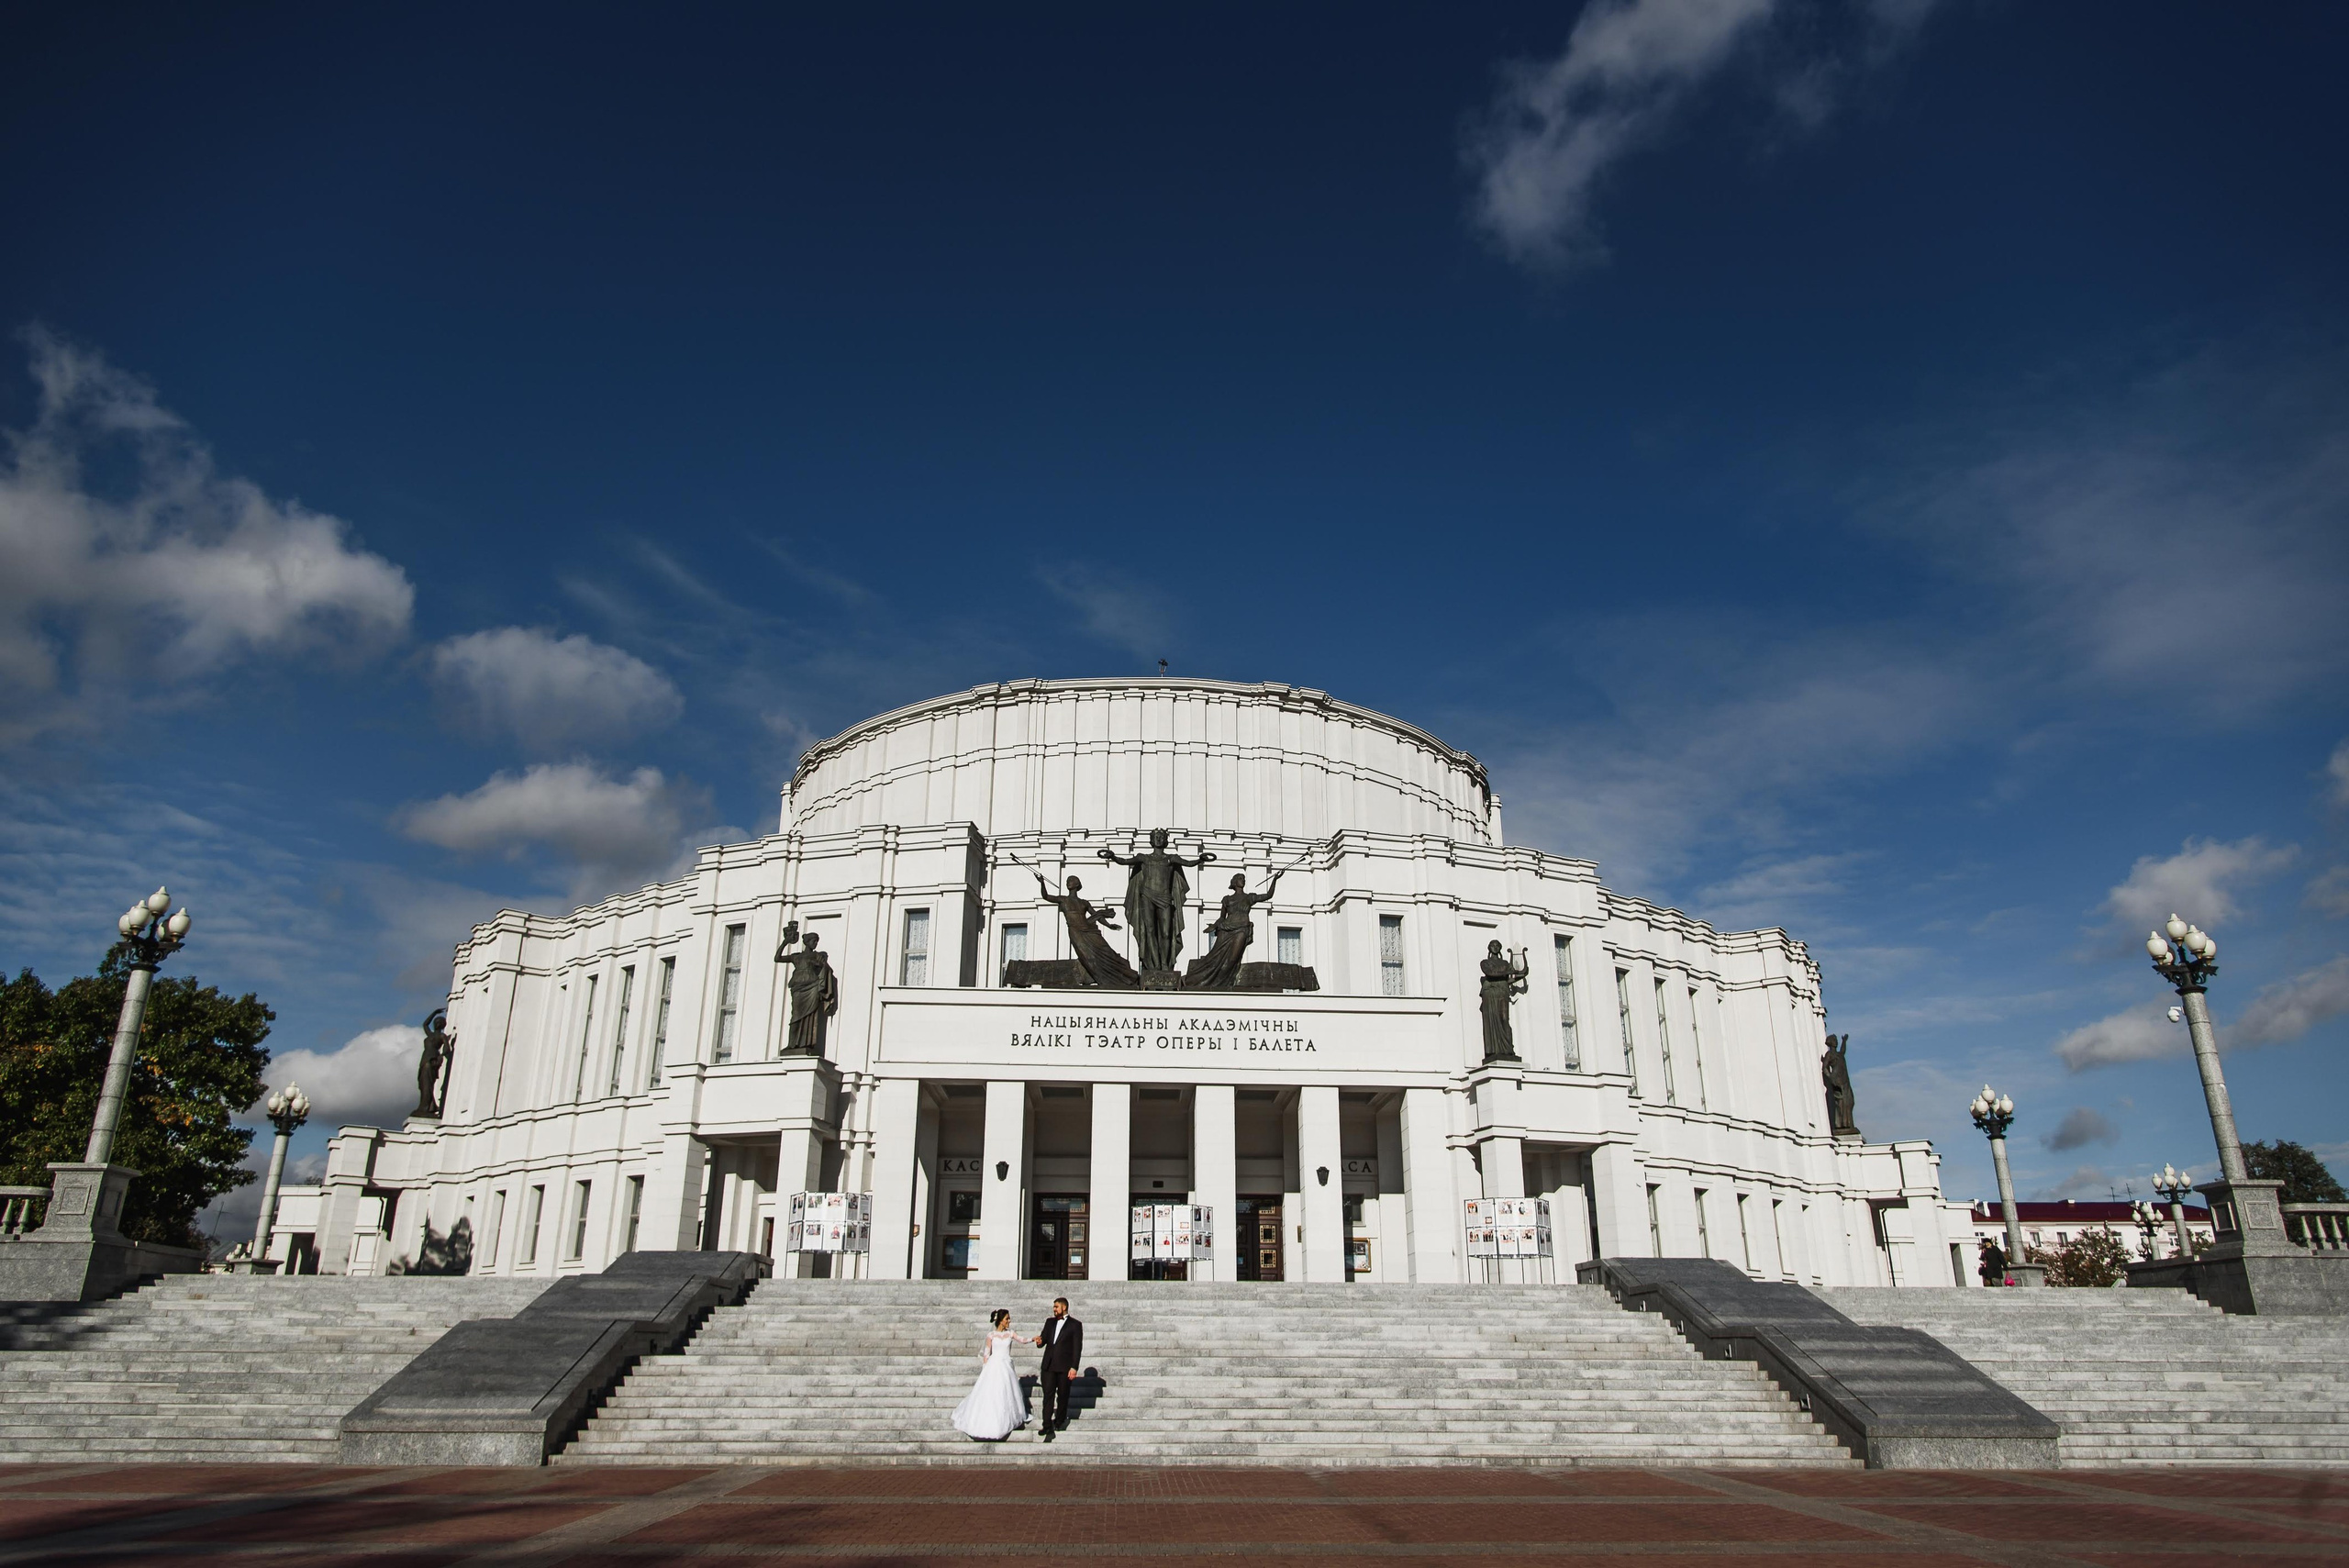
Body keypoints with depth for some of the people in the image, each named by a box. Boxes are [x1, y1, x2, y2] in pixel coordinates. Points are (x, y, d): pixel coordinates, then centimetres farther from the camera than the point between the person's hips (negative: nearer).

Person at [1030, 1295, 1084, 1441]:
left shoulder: (1075, 1325, 0)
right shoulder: (1050, 1322, 14)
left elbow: (1077, 1347, -3)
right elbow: (1043, 1339, 13)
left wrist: (1074, 1367, -10)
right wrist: (1039, 1341, -12)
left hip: (1064, 1366, -3)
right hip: (1048, 1365, 3)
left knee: (1062, 1395, 6)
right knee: (1048, 1395, -4)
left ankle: (1059, 1422, 19)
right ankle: (1047, 1425, -6)